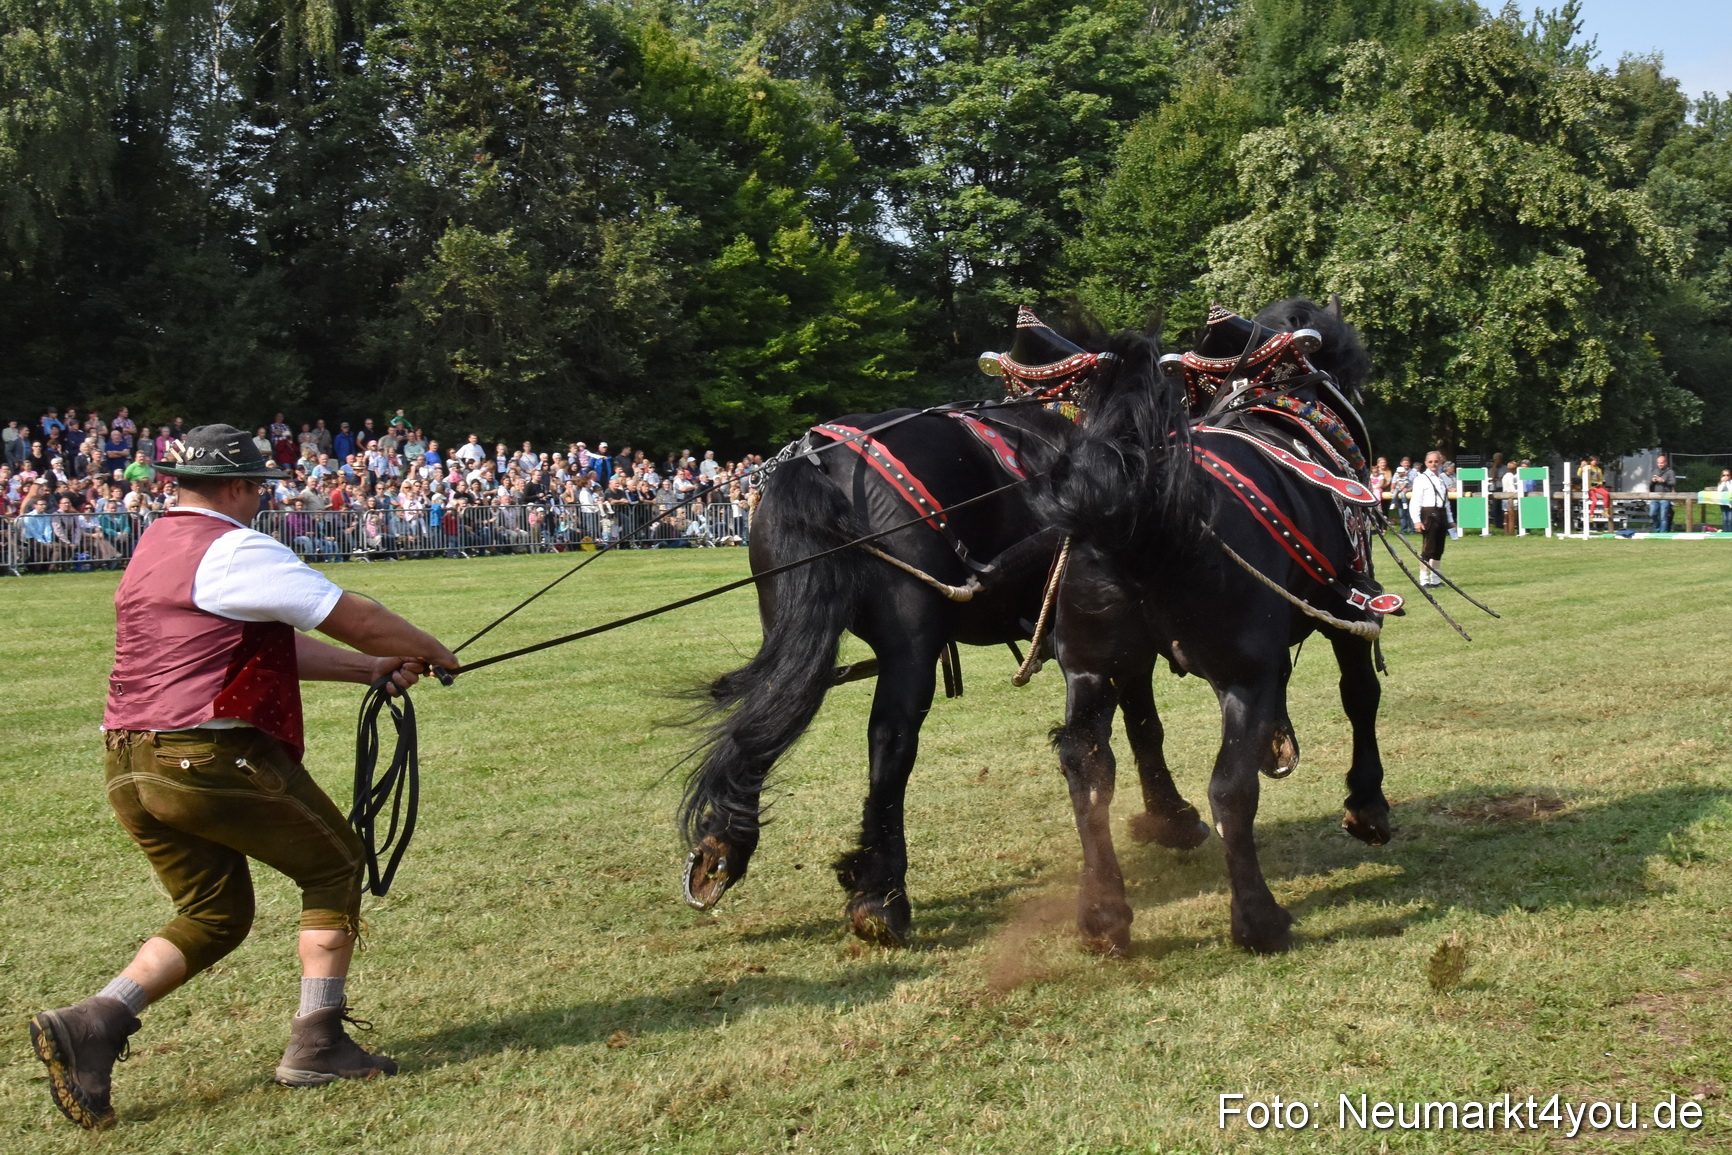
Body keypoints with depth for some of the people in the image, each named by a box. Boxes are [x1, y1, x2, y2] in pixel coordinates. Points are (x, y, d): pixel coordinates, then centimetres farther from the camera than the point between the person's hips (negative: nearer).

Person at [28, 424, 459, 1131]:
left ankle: (93, 1022, -1)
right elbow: (354, 618, -8)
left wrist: (372, 669, 17)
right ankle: (317, 1042, 9)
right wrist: (430, 651, 9)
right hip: (212, 757, -9)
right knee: (334, 867, 10)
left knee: (214, 916, 17)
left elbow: (276, 645, 20)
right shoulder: (236, 551, -11)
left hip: (130, 769, 9)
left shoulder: (154, 545, 19)